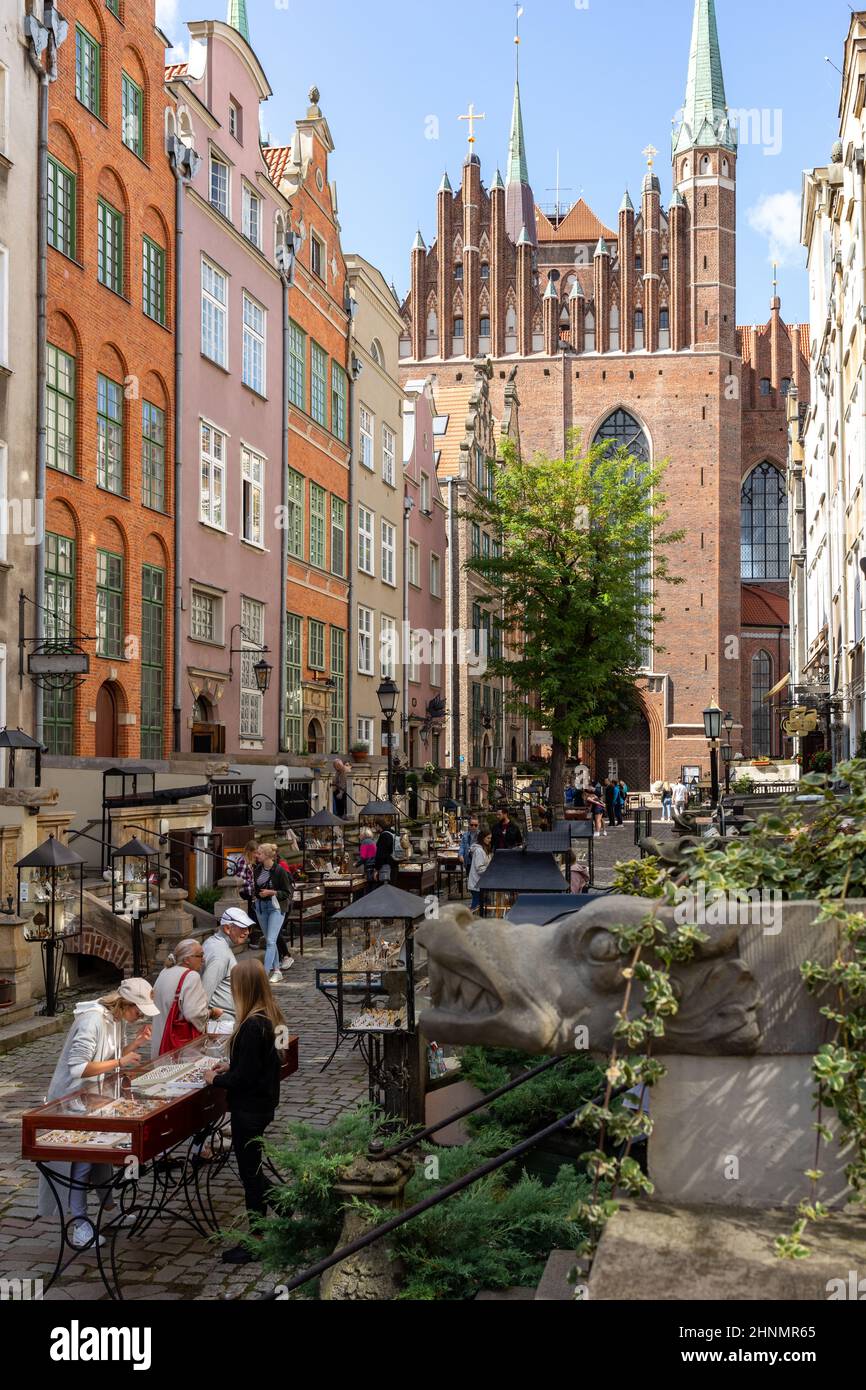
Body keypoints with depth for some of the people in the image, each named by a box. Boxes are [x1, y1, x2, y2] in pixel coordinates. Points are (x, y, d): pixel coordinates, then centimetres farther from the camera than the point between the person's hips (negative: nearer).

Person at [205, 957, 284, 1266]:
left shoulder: (252, 1025, -26)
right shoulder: (267, 1019, 3)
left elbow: (244, 1077, -23)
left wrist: (215, 1080, -9)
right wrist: (229, 1068, 12)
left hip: (249, 1109, -9)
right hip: (261, 1103, 9)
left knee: (250, 1173, 4)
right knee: (253, 1170, 22)